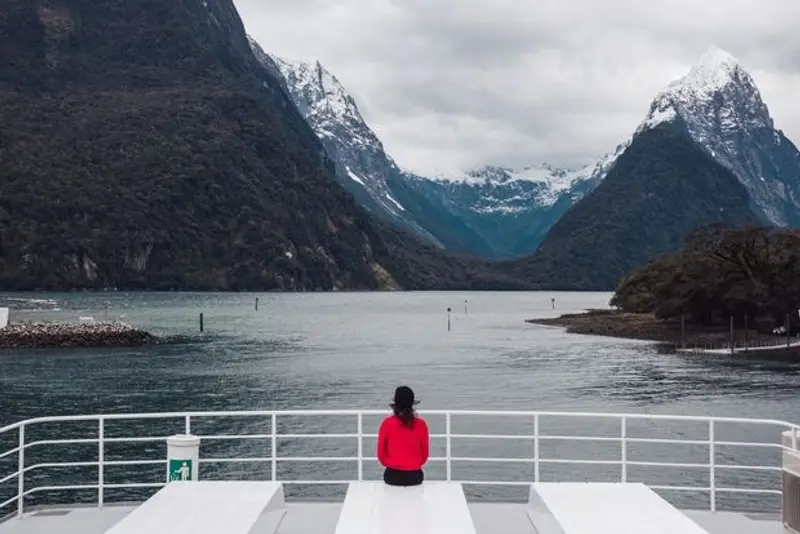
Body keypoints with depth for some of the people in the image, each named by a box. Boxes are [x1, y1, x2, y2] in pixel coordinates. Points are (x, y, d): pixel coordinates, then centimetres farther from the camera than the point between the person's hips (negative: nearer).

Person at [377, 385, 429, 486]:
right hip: (414, 475, 1)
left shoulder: (387, 423, -10)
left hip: (393, 474, -1)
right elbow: (425, 453, 1)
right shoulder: (421, 424, -8)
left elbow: (381, 452, -2)